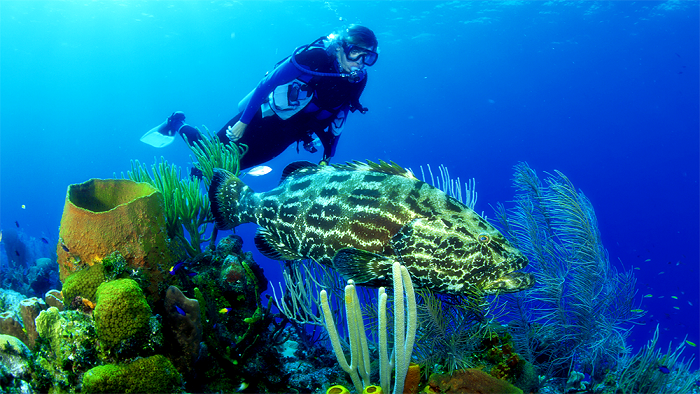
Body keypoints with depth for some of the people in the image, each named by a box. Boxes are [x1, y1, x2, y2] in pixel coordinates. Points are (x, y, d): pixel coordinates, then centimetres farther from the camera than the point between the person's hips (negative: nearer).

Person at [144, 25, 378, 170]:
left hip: (285, 134, 5)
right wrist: (243, 122, -20)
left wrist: (327, 159, 5)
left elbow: (337, 121, 6)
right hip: (265, 116, -5)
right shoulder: (314, 57, -26)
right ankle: (178, 125, 28)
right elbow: (267, 83, -21)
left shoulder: (358, 81, -8)